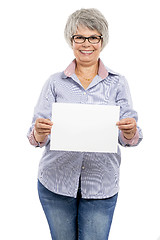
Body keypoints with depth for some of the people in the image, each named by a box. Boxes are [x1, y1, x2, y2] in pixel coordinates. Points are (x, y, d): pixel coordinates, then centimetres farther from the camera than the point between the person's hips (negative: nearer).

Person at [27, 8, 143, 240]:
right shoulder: (55, 82, 3)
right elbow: (37, 137, -2)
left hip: (101, 185, 0)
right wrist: (39, 133, -25)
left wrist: (130, 133, -25)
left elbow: (128, 137, -2)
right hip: (56, 182, 1)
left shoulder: (117, 83, 4)